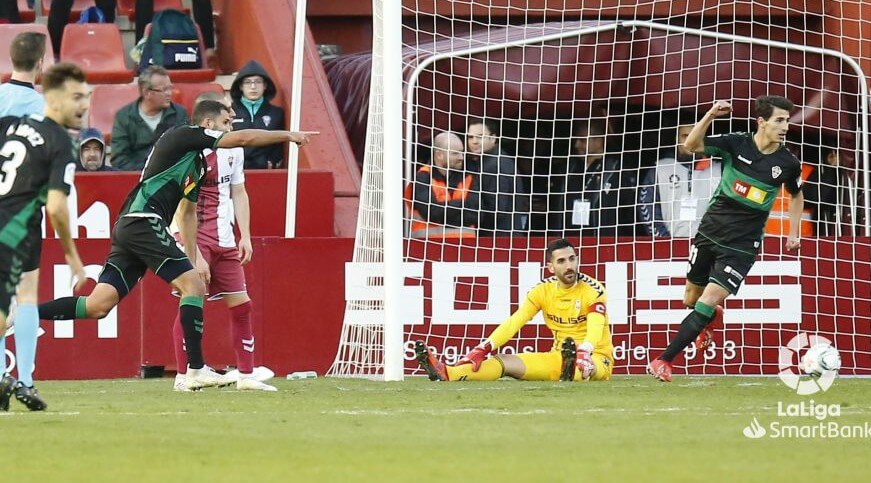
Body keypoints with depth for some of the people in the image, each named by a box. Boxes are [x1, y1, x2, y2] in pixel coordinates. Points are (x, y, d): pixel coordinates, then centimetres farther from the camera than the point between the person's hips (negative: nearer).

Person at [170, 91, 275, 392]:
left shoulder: (233, 149, 11)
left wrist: (245, 236, 11)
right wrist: (195, 255, -19)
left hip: (224, 240, 8)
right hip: (196, 238, -8)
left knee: (241, 304, 7)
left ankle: (246, 376, 13)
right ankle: (182, 377, -2)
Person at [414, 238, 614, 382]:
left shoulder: (593, 290, -11)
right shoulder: (543, 291, 2)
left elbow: (595, 328, -29)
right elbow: (513, 323, -8)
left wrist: (583, 354, -51)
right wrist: (483, 349, -24)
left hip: (597, 358, -4)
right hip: (558, 356, 4)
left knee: (586, 366, -43)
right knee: (507, 362, -17)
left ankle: (572, 370, -79)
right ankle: (446, 373, -37)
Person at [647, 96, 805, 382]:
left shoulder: (788, 163, -5)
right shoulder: (736, 144, -8)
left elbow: (796, 195, 15)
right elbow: (691, 145, -16)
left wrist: (794, 233, 10)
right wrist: (711, 115, -28)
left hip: (742, 244, -2)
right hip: (710, 230, 2)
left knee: (709, 301, -14)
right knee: (691, 299, 14)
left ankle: (664, 361, -8)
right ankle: (712, 317, 52)